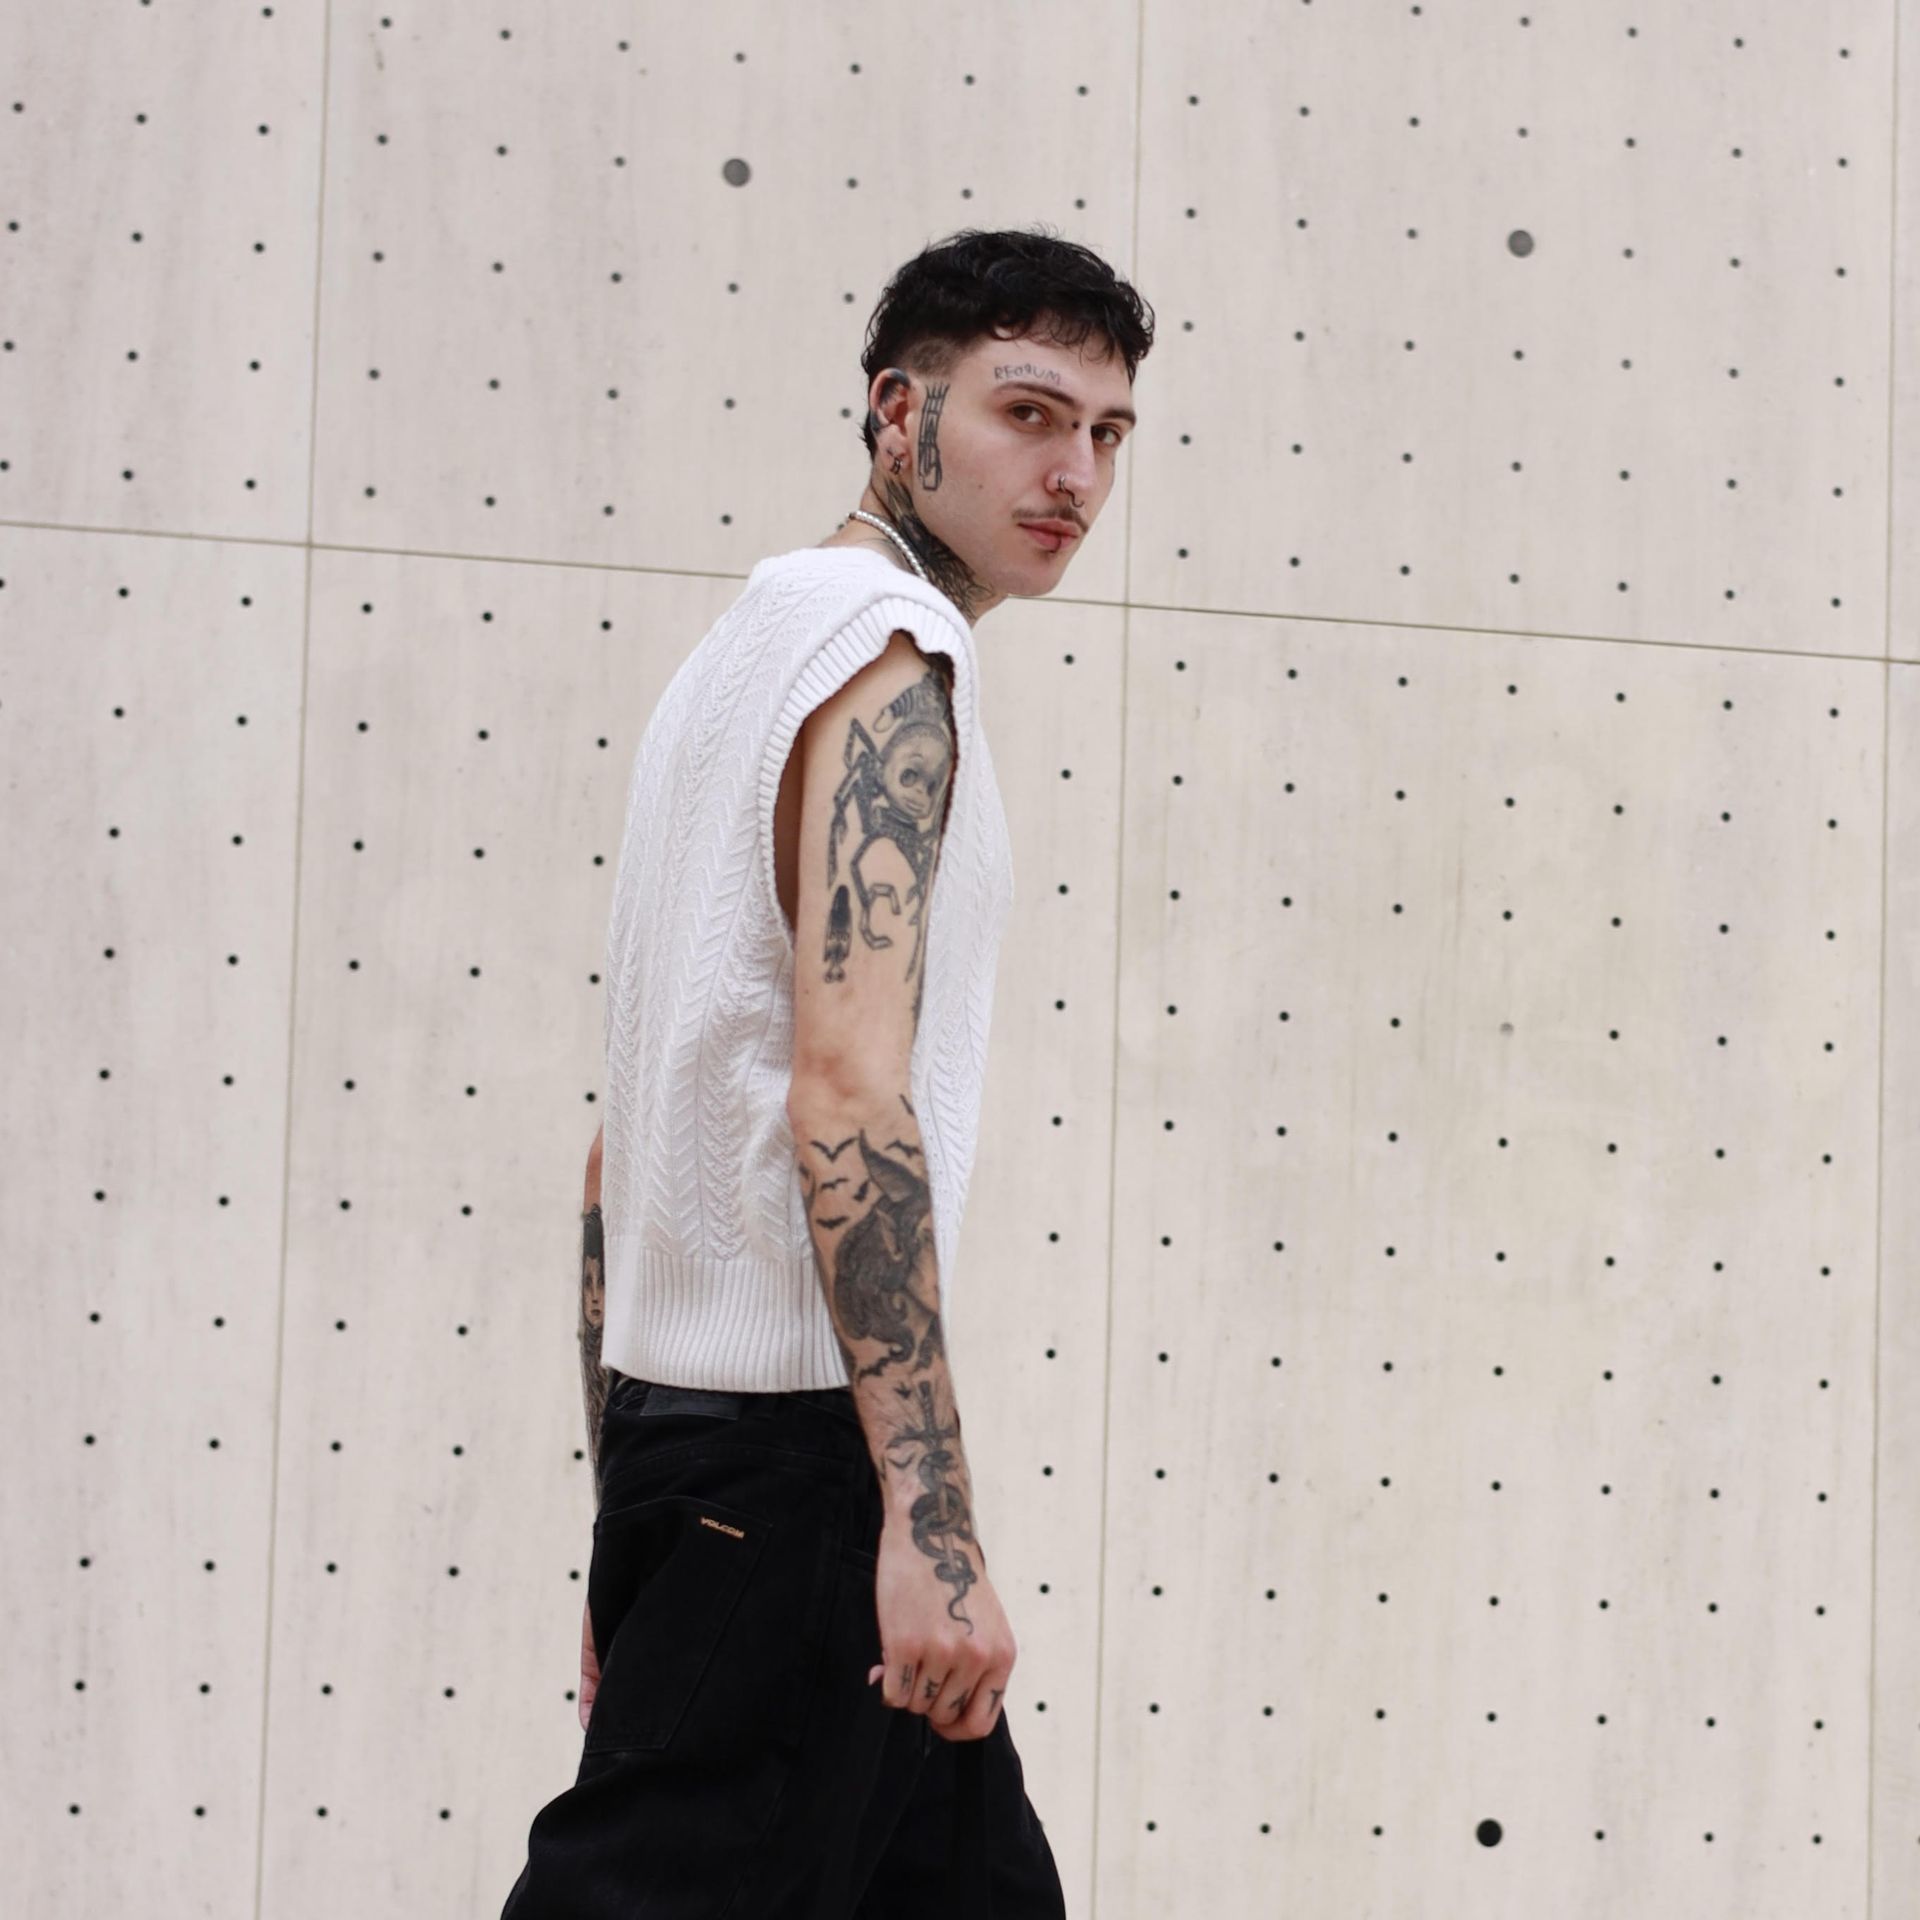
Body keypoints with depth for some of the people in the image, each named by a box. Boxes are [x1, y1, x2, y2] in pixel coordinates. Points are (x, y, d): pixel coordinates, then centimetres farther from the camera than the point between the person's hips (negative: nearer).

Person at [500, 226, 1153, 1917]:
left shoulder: (753, 640, 20)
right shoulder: (893, 649, -10)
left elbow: (627, 1137, 20)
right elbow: (848, 1092, -23)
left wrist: (636, 1540, 21)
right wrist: (929, 1522, -27)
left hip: (682, 1405, 10)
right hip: (796, 1431, -10)